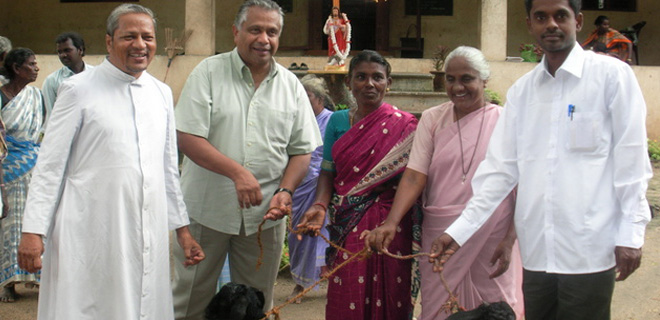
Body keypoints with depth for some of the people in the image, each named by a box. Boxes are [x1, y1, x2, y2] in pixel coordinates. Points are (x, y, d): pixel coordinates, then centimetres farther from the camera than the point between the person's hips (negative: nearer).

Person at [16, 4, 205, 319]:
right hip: (90, 233, -4)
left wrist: (182, 228, 18)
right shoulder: (78, 89, -1)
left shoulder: (162, 93, 13)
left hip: (149, 234, 5)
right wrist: (32, 231, -8)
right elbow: (50, 166, -2)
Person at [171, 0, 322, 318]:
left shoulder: (291, 85, 8)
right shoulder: (209, 72, -3)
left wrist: (285, 191, -8)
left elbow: (302, 149, 10)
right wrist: (237, 172, -22)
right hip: (207, 209, -3)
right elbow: (187, 138, -12)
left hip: (265, 214, 3)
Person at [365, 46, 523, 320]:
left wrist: (510, 241, -8)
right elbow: (414, 176, -4)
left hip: (492, 239, -1)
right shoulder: (432, 119, 4)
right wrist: (391, 223, -18)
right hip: (440, 238, 1)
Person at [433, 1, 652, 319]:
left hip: (590, 253, -4)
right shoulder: (521, 90, 11)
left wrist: (631, 233, -8)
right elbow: (499, 168, 9)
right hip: (536, 253, 4)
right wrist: (458, 232, 2)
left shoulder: (611, 75, -1)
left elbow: (631, 161, -3)